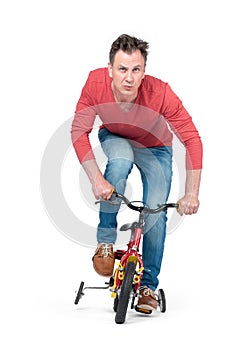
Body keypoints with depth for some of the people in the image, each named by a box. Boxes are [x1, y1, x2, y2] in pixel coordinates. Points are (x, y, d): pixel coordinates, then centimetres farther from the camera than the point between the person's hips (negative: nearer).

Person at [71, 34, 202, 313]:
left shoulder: (160, 93, -38)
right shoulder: (96, 83, -33)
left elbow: (192, 139, -33)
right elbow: (79, 130, -28)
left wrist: (191, 194, -38)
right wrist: (96, 179, -38)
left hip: (155, 148, 0)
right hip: (114, 139, 0)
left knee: (156, 213, -11)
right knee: (121, 160, -34)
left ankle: (148, 285, 10)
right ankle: (105, 242, -18)